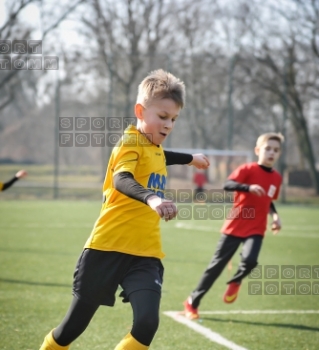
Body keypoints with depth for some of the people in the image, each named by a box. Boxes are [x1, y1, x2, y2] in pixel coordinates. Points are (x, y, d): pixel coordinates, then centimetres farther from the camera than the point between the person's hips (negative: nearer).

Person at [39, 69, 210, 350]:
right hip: (108, 248, -6)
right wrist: (151, 198, -51)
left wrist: (190, 158, 55)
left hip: (145, 254, 6)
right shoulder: (131, 142, -10)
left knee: (147, 322, -17)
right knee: (75, 324, 4)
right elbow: (121, 180, -32)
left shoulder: (155, 149, 15)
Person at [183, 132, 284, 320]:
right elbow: (227, 185, -25)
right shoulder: (248, 169, -9)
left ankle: (236, 281, 10)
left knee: (250, 260, -25)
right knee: (217, 265, 2)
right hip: (234, 226, -3)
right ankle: (192, 302, 17)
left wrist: (275, 215, 5)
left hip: (256, 230, 3)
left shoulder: (277, 178, 6)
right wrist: (249, 187, -39)